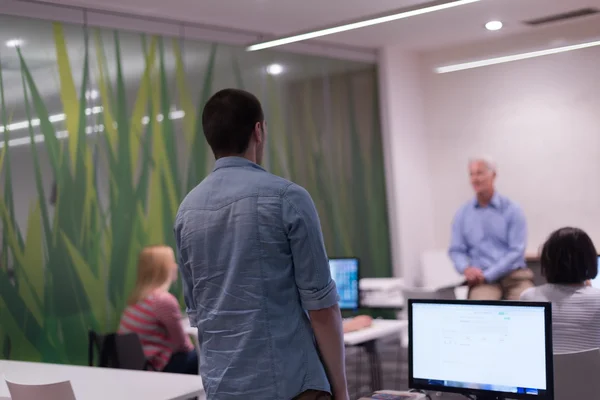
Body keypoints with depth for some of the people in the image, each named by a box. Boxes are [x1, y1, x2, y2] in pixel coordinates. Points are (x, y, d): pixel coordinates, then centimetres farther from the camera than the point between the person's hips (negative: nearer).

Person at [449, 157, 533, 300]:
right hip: (482, 278, 0)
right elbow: (456, 250, 10)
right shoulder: (462, 214, 10)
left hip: (513, 275, 0)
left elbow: (517, 250, -5)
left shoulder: (512, 210, 1)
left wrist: (487, 275, -14)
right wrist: (466, 269, -13)